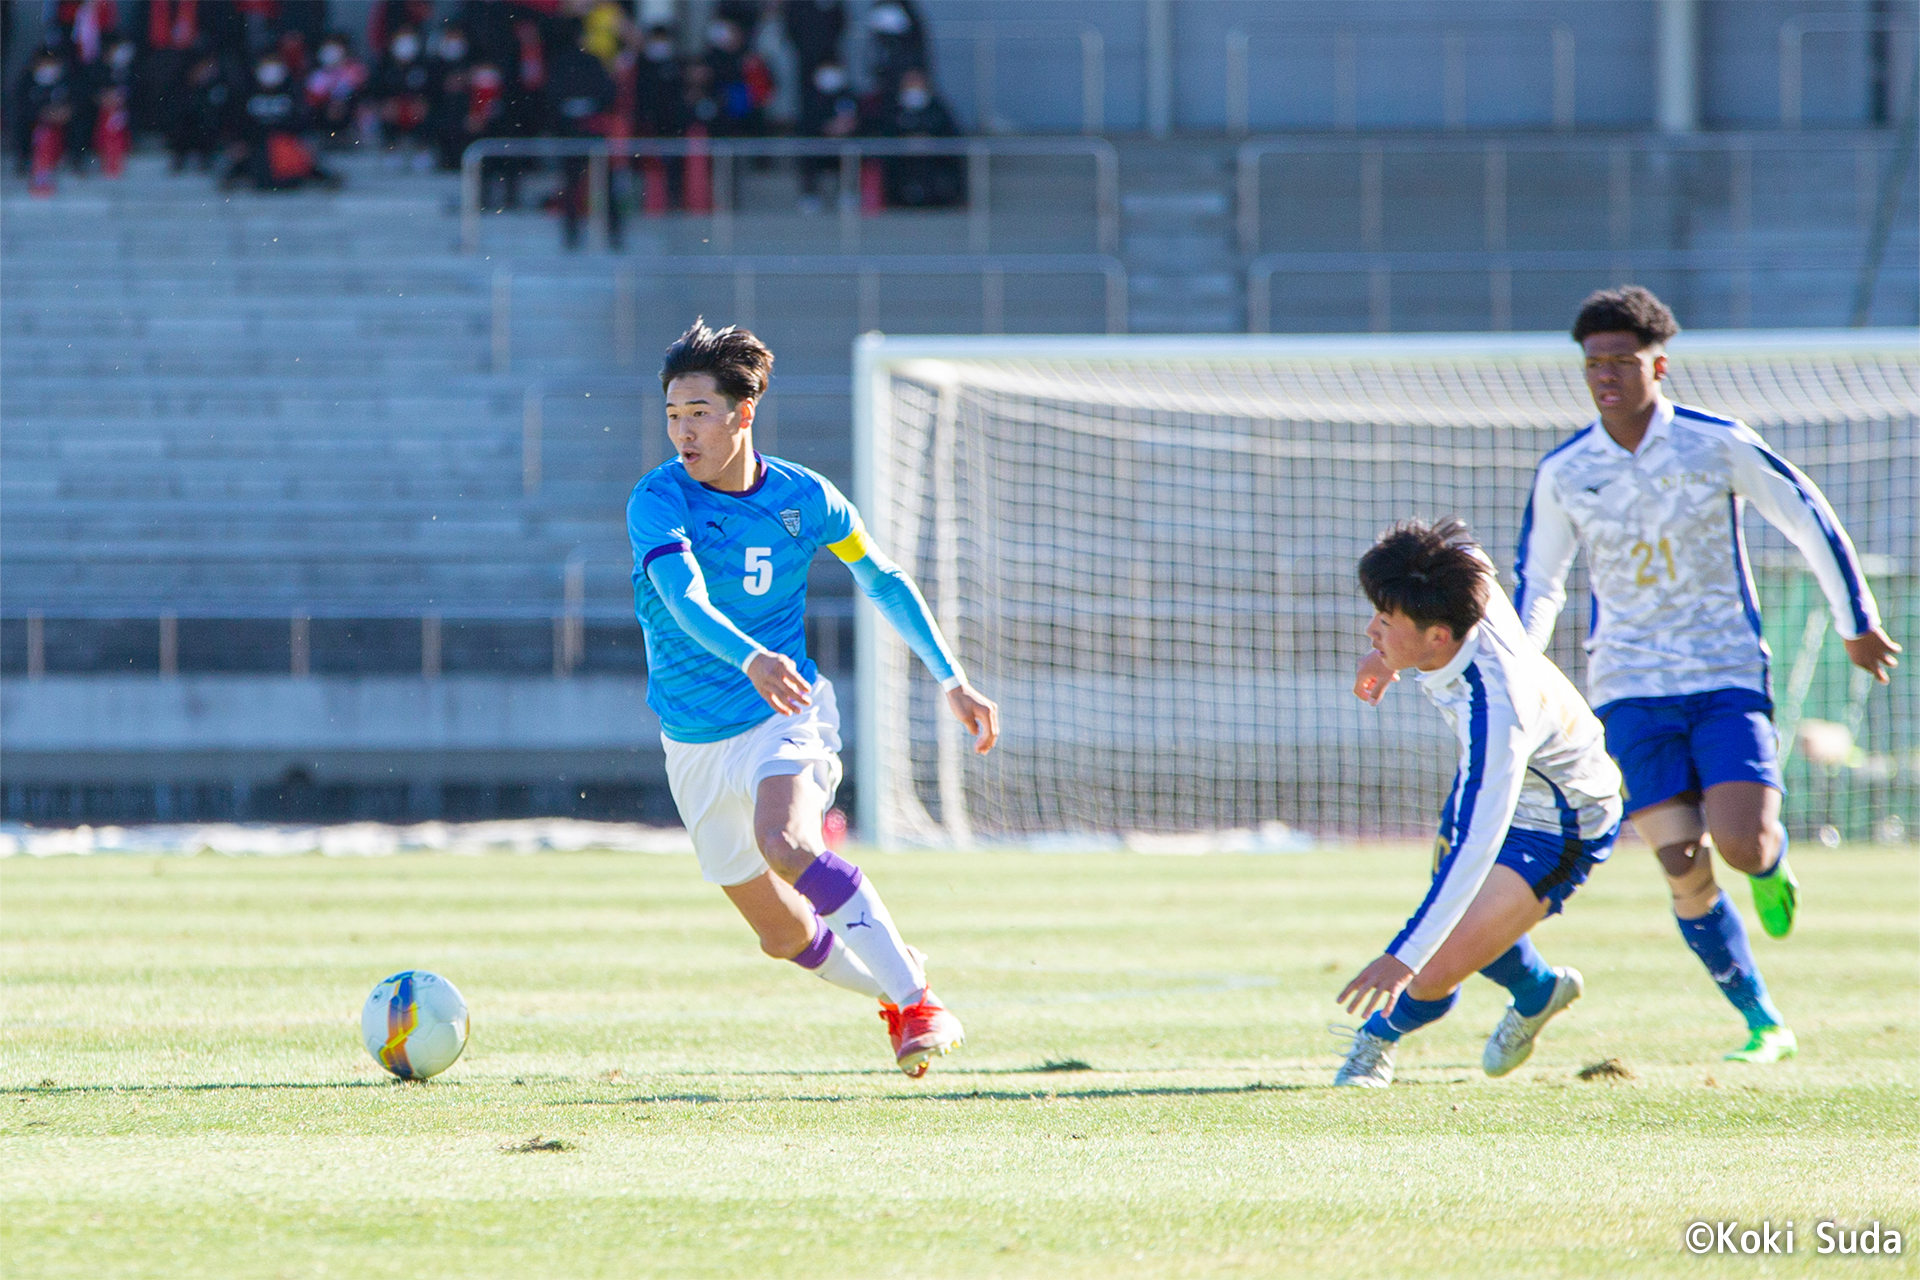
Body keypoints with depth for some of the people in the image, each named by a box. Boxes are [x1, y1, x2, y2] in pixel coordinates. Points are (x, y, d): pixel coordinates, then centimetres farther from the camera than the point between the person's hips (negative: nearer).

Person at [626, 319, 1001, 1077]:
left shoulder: (804, 500, -7)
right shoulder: (658, 502, -16)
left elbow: (885, 582, 7)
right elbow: (687, 601, -33)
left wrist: (952, 679, -1)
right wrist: (750, 659, -53)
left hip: (785, 718, -2)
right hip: (695, 744, 2)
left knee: (784, 843, -34)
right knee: (783, 935, 10)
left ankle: (918, 1002, -32)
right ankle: (888, 989, 40)